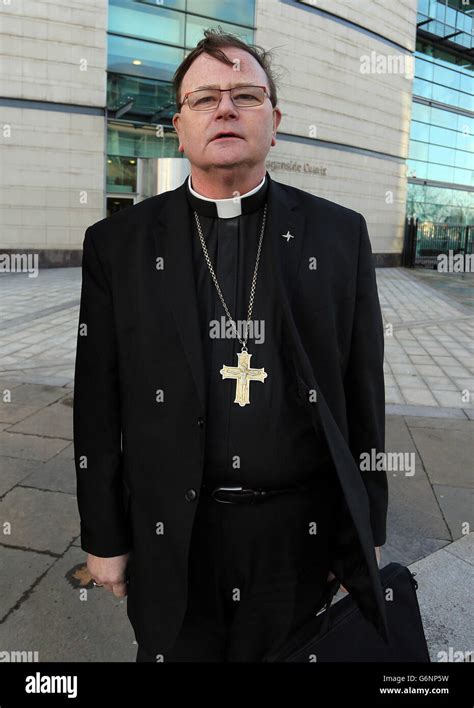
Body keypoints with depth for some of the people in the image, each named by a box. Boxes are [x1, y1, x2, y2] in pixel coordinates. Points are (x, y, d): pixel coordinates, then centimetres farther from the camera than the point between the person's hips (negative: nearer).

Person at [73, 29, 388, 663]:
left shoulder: (340, 233, -1)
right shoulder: (117, 243, -2)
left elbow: (364, 393, 1)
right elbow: (97, 405, -1)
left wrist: (368, 534, 4)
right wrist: (104, 539, 2)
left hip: (303, 536, 1)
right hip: (170, 540, 0)